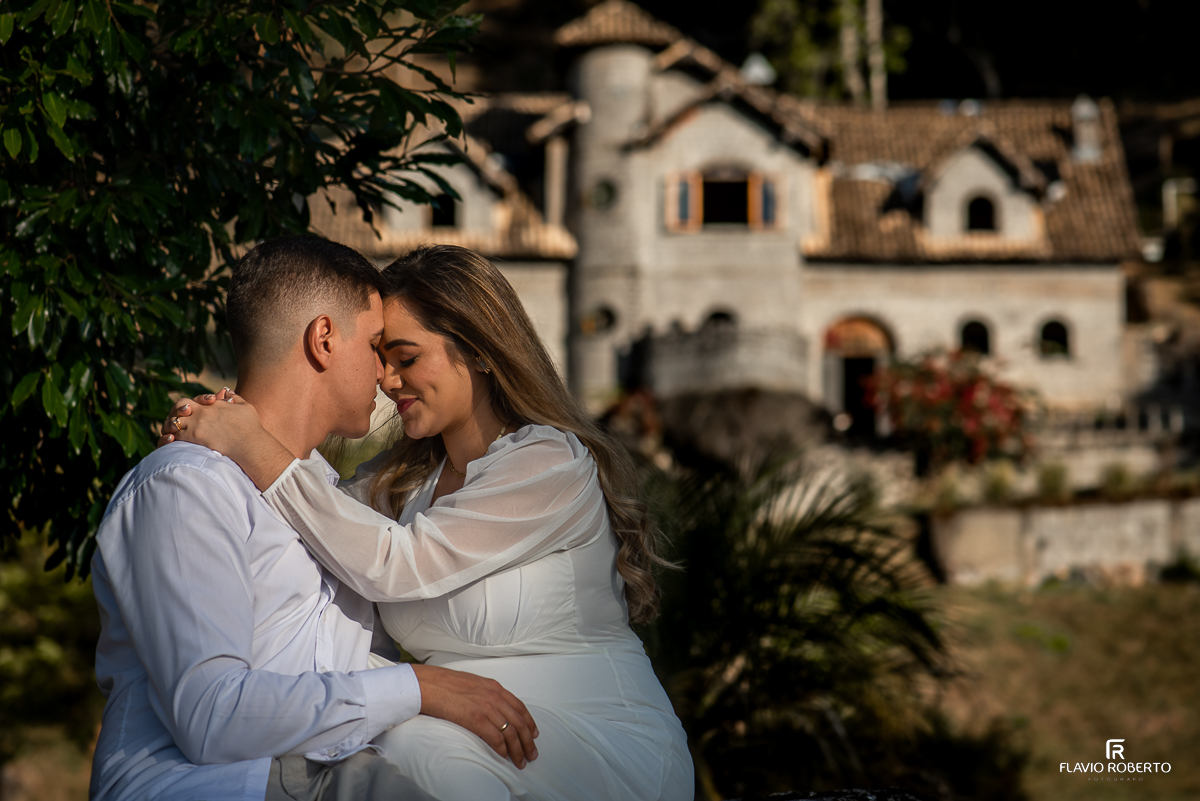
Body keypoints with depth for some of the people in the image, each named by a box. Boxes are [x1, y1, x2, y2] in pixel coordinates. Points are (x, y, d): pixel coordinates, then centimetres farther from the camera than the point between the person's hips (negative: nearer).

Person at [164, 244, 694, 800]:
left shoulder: (554, 466, -13)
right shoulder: (402, 476, 11)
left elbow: (393, 563, -21)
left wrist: (254, 448, -19)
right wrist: (212, 443, -4)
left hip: (606, 753, -6)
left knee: (416, 744, -32)